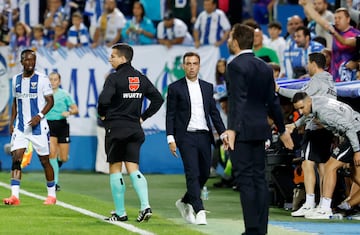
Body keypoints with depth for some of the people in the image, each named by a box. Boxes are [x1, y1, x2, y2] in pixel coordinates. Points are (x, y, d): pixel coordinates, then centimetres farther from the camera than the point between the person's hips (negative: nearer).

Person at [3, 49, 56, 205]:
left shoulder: (42, 79, -6)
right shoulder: (16, 80, 9)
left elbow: (50, 101, -6)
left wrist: (39, 116, -20)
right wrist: (12, 122, 10)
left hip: (38, 127, -4)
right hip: (20, 127, 4)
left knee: (44, 160, 4)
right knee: (16, 158, -9)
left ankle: (52, 195, 17)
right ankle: (15, 196, -14)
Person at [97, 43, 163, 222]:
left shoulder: (114, 78, -11)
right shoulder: (141, 78, 8)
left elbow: (103, 100, -23)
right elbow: (158, 99, 10)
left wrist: (102, 114, -3)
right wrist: (144, 116, 14)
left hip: (116, 128, -5)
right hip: (135, 130, 5)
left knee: (115, 170, 5)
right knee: (133, 169, 4)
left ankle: (120, 213, 7)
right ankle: (145, 205, -16)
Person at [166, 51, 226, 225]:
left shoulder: (207, 87, 13)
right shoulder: (175, 88, 1)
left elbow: (214, 112, 14)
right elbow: (170, 115, -1)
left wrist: (223, 133, 4)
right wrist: (171, 139, -9)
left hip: (204, 136, 5)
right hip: (186, 137, -5)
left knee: (204, 174, 7)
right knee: (192, 174, -12)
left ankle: (185, 202, 28)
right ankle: (199, 211, -14)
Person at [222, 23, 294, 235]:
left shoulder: (236, 66, -10)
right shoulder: (265, 67, 13)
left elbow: (238, 100, -20)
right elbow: (273, 101, 16)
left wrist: (232, 129, -27)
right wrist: (282, 130, 24)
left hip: (243, 130, -8)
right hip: (260, 130, 8)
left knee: (245, 180, -6)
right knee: (259, 178, 9)